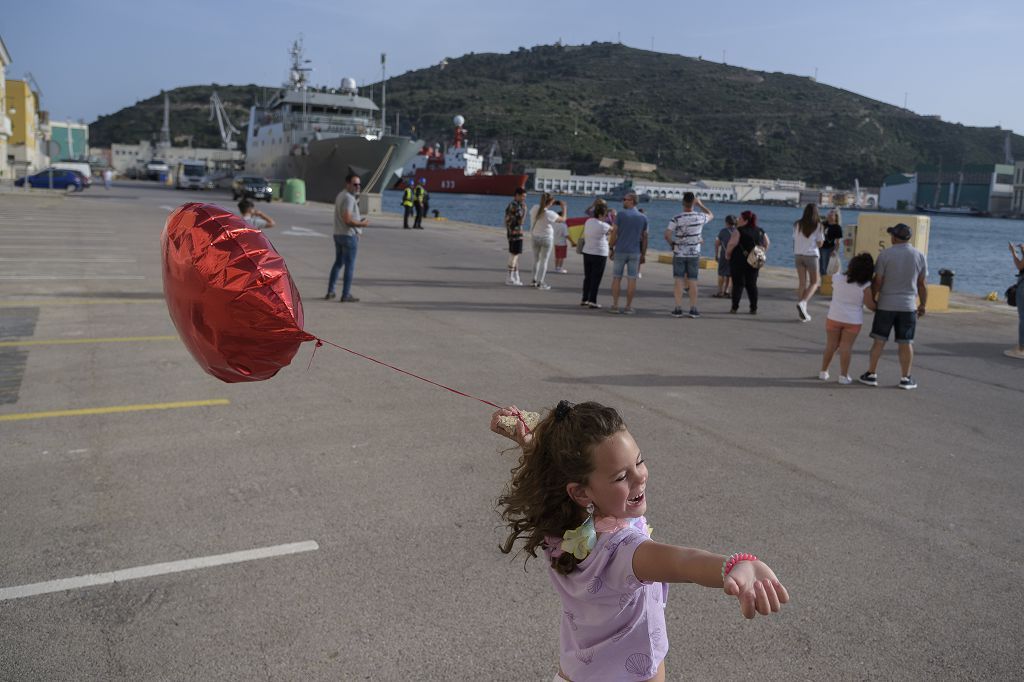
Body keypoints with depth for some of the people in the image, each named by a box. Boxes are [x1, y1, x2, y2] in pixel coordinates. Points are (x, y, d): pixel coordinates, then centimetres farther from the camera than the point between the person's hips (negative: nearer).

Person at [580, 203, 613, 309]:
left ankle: (584, 300, 16)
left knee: (587, 277, 14)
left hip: (587, 252, 7)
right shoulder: (602, 225, -18)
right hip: (599, 254, -7)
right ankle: (592, 301, -1)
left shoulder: (588, 221, 3)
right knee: (596, 279, 0)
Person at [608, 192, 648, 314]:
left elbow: (614, 233, -6)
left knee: (616, 278, 6)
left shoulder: (621, 214, -5)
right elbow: (644, 237, 7)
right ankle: (629, 307, 4)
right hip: (635, 253, 2)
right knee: (631, 279, 4)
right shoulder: (643, 217, 5)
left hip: (620, 251, -2)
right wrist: (643, 254, 12)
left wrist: (611, 248, 3)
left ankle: (615, 305, 5)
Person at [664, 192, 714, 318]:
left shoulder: (676, 219, -10)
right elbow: (711, 215, 18)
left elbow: (667, 235, -18)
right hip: (694, 254, 1)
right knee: (693, 281, 5)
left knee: (679, 281, 3)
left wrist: (672, 245, 0)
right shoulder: (700, 217, -5)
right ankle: (693, 309, 7)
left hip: (679, 254, -1)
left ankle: (678, 309, 1)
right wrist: (700, 204, 23)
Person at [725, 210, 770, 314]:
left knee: (738, 284, 1)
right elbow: (767, 243, 16)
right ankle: (754, 308, 9)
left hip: (739, 261, -5)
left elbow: (731, 244, -19)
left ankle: (734, 307, 0)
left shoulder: (740, 231, -12)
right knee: (752, 284, 11)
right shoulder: (760, 231, 8)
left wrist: (727, 254, -5)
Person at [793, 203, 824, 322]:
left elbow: (794, 240, 4)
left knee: (803, 283, 9)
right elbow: (819, 243, -3)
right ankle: (802, 302, -15)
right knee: (814, 282, 9)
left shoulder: (797, 224, 2)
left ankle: (803, 312, 8)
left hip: (798, 255, 4)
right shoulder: (818, 225, -6)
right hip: (811, 255, -3)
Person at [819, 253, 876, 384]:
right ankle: (843, 375, 4)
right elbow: (870, 305, -12)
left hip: (834, 318, 2)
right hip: (853, 321, -2)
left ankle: (823, 371, 21)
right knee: (846, 347, 3)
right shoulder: (865, 286, -16)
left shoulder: (837, 279, -8)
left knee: (831, 345, 13)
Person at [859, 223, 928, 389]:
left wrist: (872, 298, 8)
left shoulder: (885, 255, -8)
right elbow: (922, 284, 3)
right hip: (908, 306, 1)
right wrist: (923, 305, 13)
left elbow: (878, 282, -7)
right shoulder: (920, 256, 1)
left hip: (886, 305, -1)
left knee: (879, 340, 6)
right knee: (906, 343, 6)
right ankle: (905, 378, 10)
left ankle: (871, 374, 9)